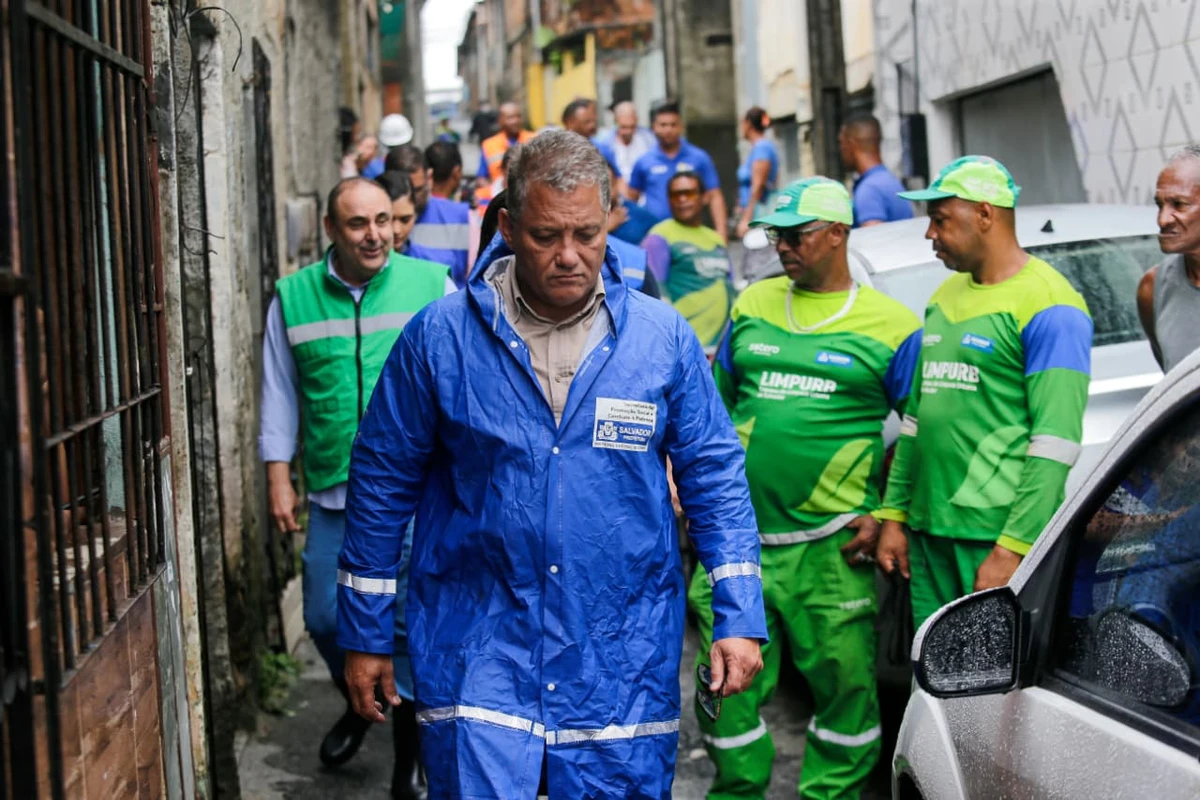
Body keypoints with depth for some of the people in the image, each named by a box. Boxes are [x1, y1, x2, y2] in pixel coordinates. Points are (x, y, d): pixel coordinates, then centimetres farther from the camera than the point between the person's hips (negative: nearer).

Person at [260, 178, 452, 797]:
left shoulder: (432, 284, -2)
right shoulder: (293, 298, 3)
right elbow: (280, 396, 9)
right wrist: (279, 481, 5)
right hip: (333, 492, 2)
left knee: (411, 622, 1)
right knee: (326, 617, 10)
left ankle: (409, 739, 22)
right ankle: (357, 704, 40)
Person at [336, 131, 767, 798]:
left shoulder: (665, 338, -1)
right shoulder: (440, 338, -4)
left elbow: (715, 478, 5)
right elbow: (384, 483, 4)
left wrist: (740, 618, -2)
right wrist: (366, 635, 6)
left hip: (624, 662, 1)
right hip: (478, 651, -1)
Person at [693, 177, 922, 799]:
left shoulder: (890, 325, 1)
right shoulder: (753, 305, 12)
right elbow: (718, 402, 20)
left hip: (831, 545, -3)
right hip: (738, 536, 3)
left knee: (844, 680, 2)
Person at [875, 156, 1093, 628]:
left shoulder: (1047, 306, -9)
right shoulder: (944, 298, 17)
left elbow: (1056, 442, -15)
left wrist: (1013, 549, -19)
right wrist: (894, 515, 15)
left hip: (999, 536, -7)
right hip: (930, 534, 8)